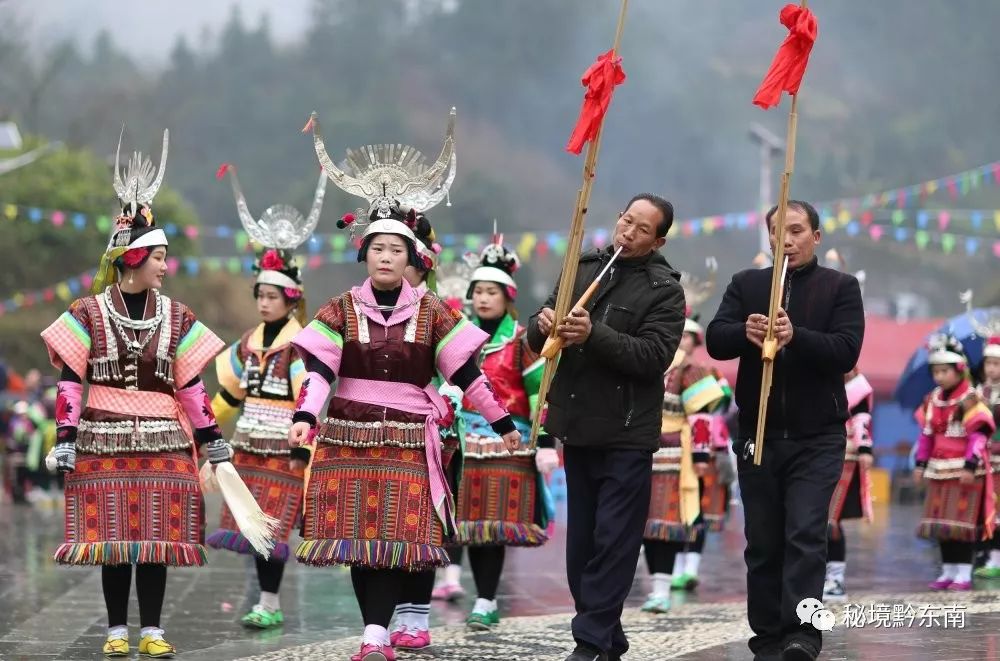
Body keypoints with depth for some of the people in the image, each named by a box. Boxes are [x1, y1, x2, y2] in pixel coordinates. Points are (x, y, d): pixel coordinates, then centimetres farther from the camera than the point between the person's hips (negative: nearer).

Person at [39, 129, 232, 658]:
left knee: (156, 535, 1)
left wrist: (211, 438, 7)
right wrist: (65, 436, -7)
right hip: (104, 441, -2)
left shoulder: (176, 318, 7)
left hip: (161, 442, 2)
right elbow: (70, 380, -1)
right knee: (112, 535, 1)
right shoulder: (89, 313, 0)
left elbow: (191, 384, 10)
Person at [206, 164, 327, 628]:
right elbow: (229, 390, 22)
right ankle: (269, 602, 15)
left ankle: (269, 605, -2)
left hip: (283, 448, -7)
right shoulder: (250, 343, 12)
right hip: (251, 446, 7)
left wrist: (304, 452, -18)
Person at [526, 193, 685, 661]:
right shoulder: (583, 269, 11)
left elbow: (654, 356, -17)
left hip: (626, 434, -6)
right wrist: (543, 325, -13)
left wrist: (595, 334, -27)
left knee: (613, 542, -7)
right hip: (577, 427, 6)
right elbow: (536, 339, 11)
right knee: (581, 539, 10)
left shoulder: (664, 289, -4)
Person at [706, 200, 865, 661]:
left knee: (805, 534, -14)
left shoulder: (840, 287, 2)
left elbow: (846, 351, -11)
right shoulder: (745, 285, 9)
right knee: (762, 541, 6)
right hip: (757, 433, 3)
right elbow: (715, 341, -4)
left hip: (817, 438, -3)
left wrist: (796, 336, -29)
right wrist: (745, 333, -27)